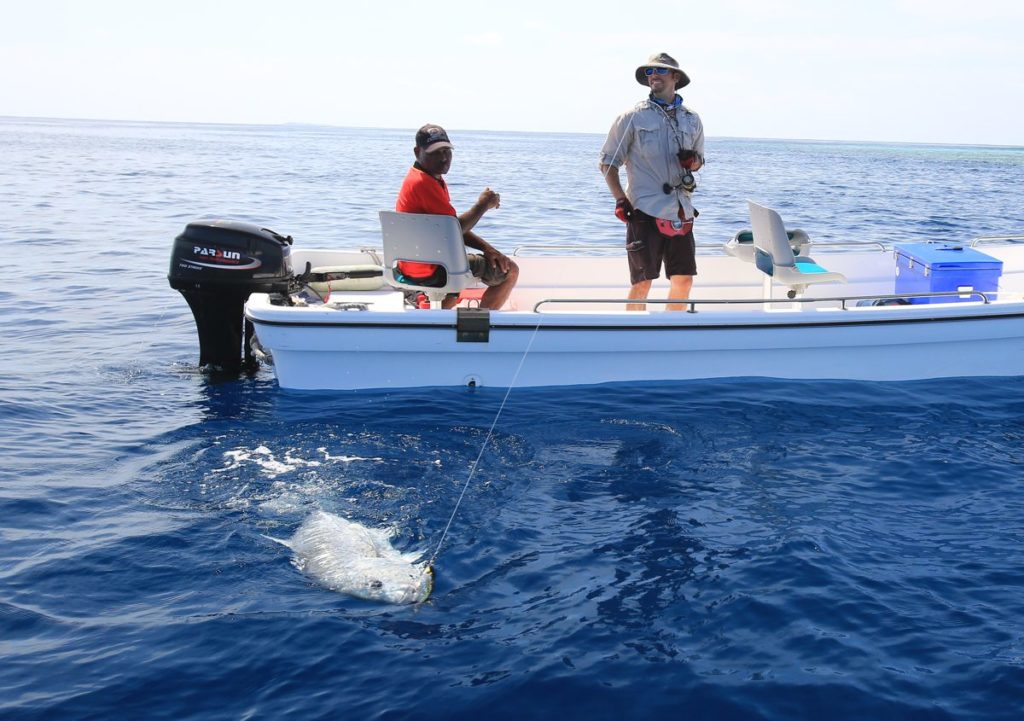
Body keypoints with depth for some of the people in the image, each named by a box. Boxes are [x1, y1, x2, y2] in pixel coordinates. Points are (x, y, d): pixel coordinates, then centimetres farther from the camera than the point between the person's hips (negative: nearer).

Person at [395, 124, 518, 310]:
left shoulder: (434, 179, 12)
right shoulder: (423, 183, -20)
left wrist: (487, 248, 0)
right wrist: (482, 205, -10)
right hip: (429, 270, -10)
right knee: (510, 271, -4)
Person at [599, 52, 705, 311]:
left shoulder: (692, 120, 13)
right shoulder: (632, 118, 1)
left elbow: (699, 159, 25)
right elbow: (608, 161, 3)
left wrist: (693, 161, 0)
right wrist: (620, 199, -9)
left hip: (681, 213, 4)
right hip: (645, 212, -4)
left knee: (684, 279, 6)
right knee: (642, 282, -4)